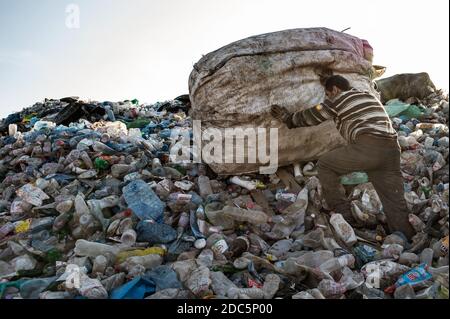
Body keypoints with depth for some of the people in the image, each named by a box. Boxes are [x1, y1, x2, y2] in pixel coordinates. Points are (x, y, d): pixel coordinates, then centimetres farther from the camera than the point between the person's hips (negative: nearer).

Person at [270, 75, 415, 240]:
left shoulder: (337, 99, 10)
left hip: (367, 147, -7)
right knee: (395, 204, 9)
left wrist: (288, 118, 32)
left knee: (325, 165, 12)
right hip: (392, 149, 7)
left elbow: (311, 117, 18)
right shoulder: (370, 96, 31)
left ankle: (343, 216, 12)